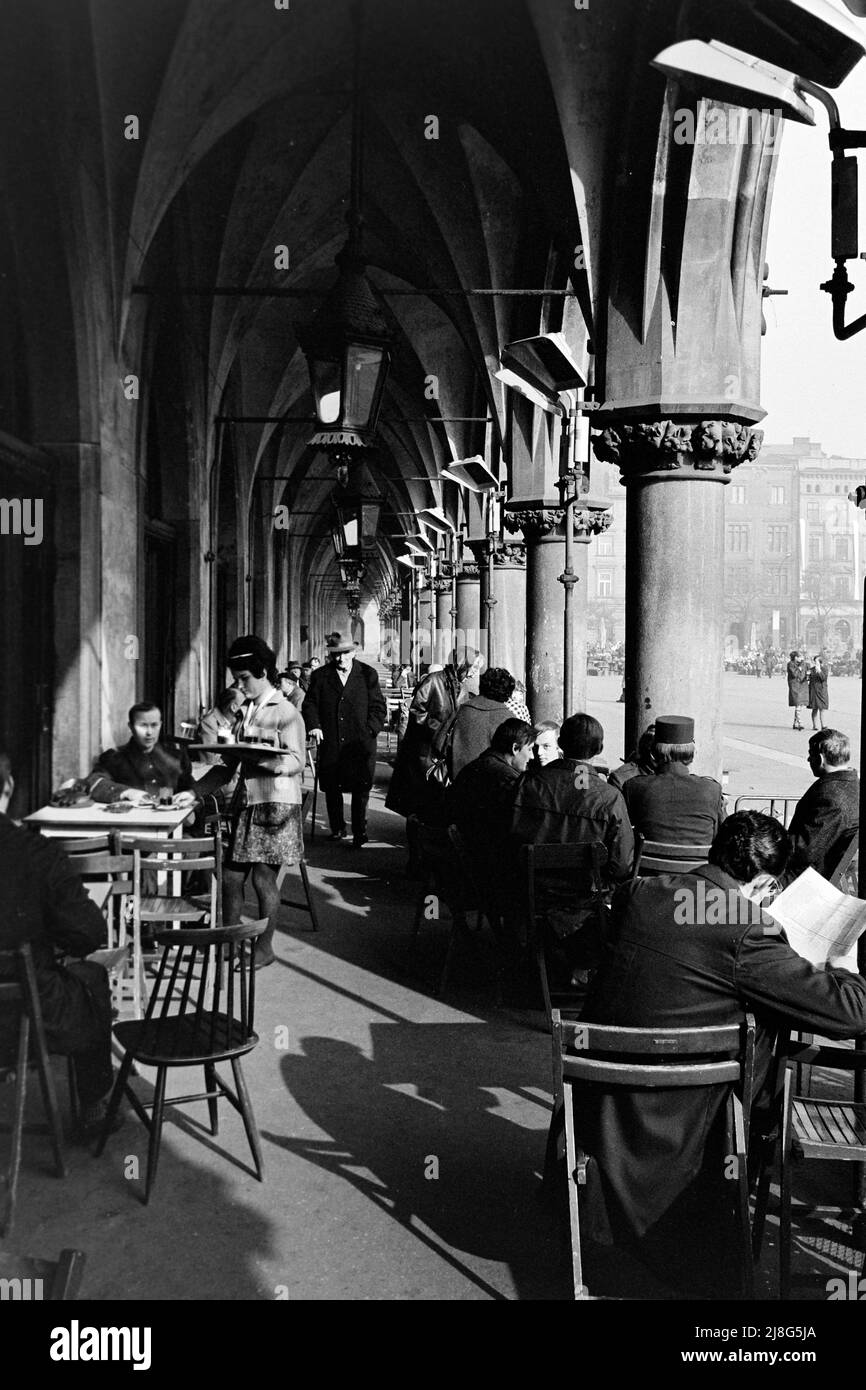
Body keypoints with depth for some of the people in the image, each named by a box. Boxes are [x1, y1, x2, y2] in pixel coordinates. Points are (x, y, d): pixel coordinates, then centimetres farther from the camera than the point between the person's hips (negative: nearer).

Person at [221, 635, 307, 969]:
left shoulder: (285, 712, -7)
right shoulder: (246, 711, 15)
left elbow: (296, 761, -14)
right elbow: (236, 759, 17)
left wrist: (260, 759, -25)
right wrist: (229, 753, -4)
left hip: (276, 803, -7)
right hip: (247, 800, 7)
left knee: (263, 877, -2)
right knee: (231, 876, 6)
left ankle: (264, 947, 10)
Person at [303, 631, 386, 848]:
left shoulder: (368, 674, 5)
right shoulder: (320, 676, 7)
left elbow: (379, 707, 6)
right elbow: (309, 704, 8)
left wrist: (370, 730, -8)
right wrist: (314, 726, -10)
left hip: (361, 742, -1)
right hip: (330, 743, 2)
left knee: (361, 789, -2)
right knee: (331, 788, 8)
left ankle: (359, 832, 8)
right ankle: (337, 829, 25)